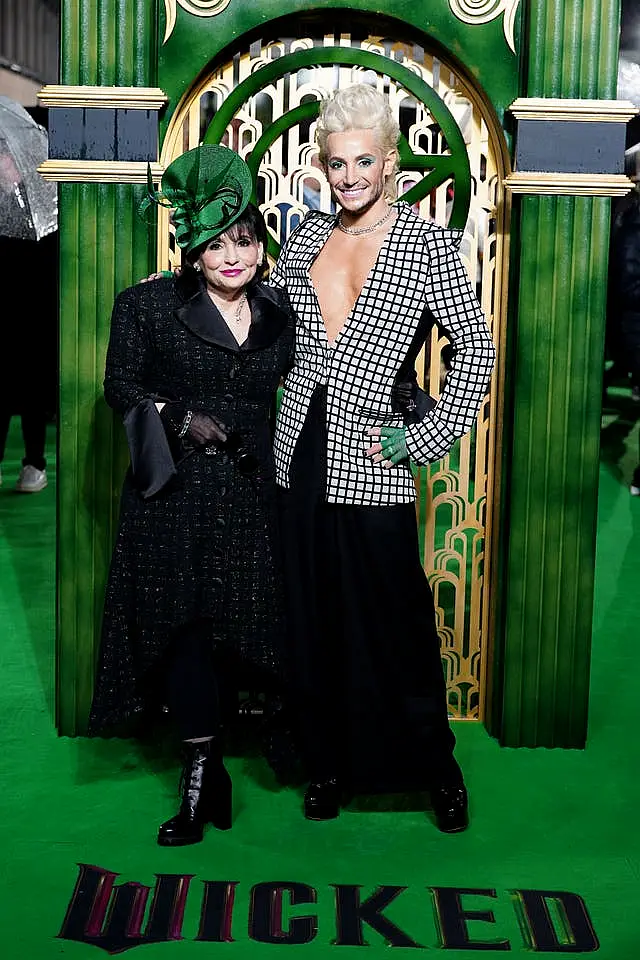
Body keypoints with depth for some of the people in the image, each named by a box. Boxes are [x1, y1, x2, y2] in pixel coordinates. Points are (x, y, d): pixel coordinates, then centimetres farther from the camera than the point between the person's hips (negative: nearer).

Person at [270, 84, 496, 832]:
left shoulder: (427, 243, -4)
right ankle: (329, 762, 29)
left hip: (370, 467, -4)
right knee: (314, 622, 12)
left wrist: (429, 437, -9)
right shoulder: (309, 234, 9)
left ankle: (435, 767, 24)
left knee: (397, 624, 3)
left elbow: (477, 346, -5)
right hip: (302, 454, 4)